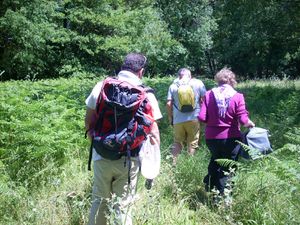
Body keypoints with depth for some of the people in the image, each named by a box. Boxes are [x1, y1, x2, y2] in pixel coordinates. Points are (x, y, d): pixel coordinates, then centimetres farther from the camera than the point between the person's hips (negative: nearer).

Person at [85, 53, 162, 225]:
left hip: (102, 156, 2)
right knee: (122, 207, 9)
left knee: (99, 201, 18)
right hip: (129, 159, -2)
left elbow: (89, 121, 6)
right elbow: (153, 131, -4)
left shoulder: (101, 86, 0)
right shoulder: (146, 94, -5)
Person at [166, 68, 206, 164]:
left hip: (178, 120, 1)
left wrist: (170, 118, 11)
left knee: (177, 143, 15)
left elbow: (168, 104, 1)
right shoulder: (198, 83, 3)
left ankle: (173, 163, 12)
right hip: (194, 118, -1)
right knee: (192, 144, 9)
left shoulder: (173, 86, 5)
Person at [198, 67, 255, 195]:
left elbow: (202, 118, -9)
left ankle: (209, 186, 32)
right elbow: (243, 120, -15)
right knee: (227, 169, 12)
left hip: (212, 137, 3)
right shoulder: (237, 97, -10)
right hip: (231, 138, -2)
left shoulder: (209, 95, -5)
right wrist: (251, 125, 6)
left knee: (215, 161, 29)